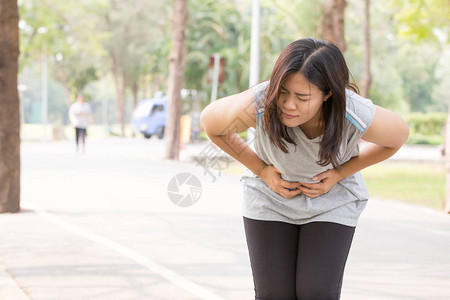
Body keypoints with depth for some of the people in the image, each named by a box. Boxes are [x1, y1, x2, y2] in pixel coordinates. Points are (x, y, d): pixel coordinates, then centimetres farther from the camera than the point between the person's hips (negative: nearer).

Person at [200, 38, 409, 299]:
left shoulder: (358, 117, -33)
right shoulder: (257, 106, -34)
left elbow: (400, 134, -9)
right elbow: (211, 122, -12)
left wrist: (339, 173, -13)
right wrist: (261, 169, -13)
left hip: (332, 201, 0)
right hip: (270, 197, 1)